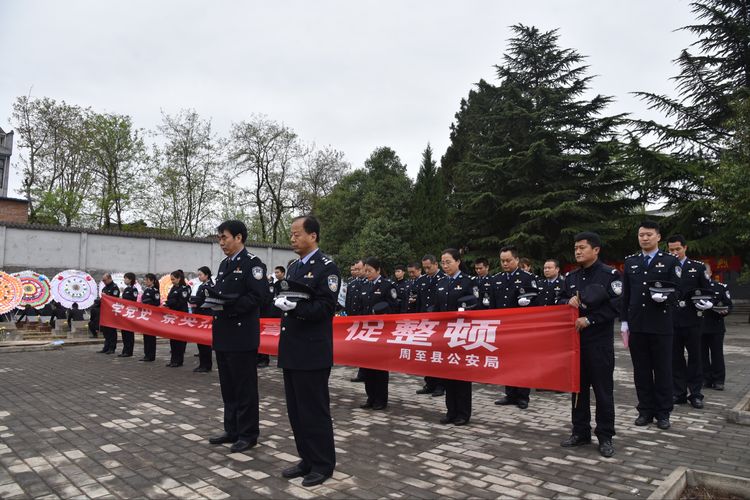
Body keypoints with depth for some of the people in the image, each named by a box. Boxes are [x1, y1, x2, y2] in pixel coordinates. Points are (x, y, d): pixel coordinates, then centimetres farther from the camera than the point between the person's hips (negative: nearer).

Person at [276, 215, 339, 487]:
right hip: (291, 349, 8)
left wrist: (295, 307, -27)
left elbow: (325, 307, -18)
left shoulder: (326, 267, -10)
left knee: (315, 409, 2)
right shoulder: (293, 267, 15)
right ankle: (307, 459, 28)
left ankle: (323, 464, 17)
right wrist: (280, 300, 2)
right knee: (296, 409, 14)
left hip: (312, 352, -8)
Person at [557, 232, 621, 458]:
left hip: (600, 341, -5)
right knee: (578, 386, 11)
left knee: (603, 389, 2)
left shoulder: (610, 274, -5)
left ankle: (605, 436, 14)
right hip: (575, 339, 5)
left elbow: (615, 306, -12)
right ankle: (580, 432, 22)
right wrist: (568, 302, -7)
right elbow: (559, 302, 15)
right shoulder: (570, 277, 11)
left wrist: (589, 320, -18)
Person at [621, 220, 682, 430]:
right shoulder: (630, 261, 10)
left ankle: (663, 413, 17)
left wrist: (665, 297, -24)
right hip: (636, 325, 2)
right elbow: (625, 294, 9)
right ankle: (646, 410, 18)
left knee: (663, 370, 6)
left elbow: (676, 291, -1)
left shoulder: (670, 261, 2)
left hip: (661, 325, -2)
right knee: (641, 371, 8)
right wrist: (624, 321, 4)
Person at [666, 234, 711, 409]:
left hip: (692, 320, 0)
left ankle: (696, 394, 17)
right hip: (671, 321, 1)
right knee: (675, 358, 7)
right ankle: (678, 393, 16)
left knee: (694, 357, 7)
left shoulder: (698, 267, 4)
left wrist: (706, 303, -14)